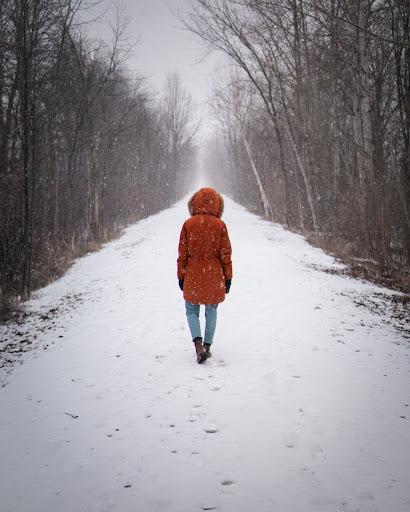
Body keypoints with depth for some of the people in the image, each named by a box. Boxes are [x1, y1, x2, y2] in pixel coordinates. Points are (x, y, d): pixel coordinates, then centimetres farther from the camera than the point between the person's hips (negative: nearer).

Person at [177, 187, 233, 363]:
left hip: (193, 277, -1)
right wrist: (228, 277, 6)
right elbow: (226, 253, -3)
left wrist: (181, 276, 7)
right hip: (214, 276, 1)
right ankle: (208, 346, 19)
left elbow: (182, 254, -2)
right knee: (211, 312, 15)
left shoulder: (188, 224, -7)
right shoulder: (220, 225, -7)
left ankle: (198, 344, -9)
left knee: (192, 312, 10)